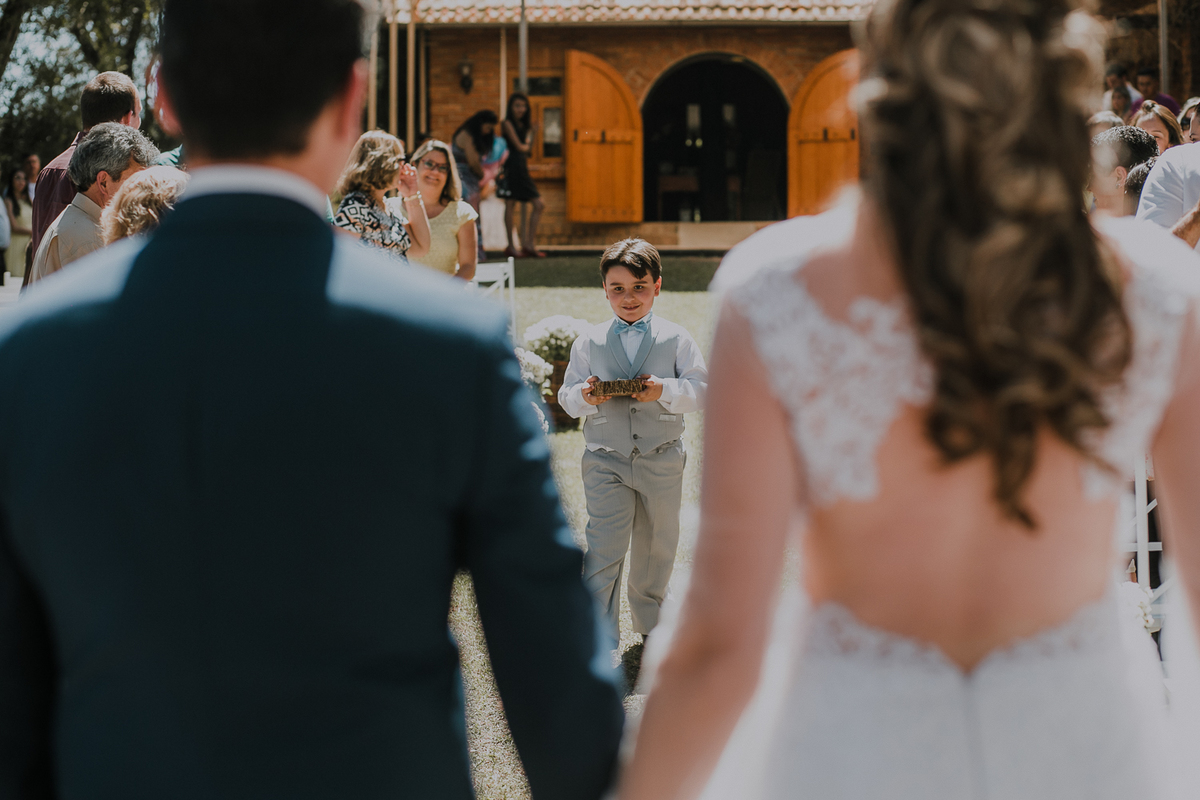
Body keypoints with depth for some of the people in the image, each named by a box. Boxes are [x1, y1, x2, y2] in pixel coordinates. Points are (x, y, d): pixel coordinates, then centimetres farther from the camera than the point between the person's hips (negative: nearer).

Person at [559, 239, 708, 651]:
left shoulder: (676, 339, 1)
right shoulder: (589, 343, 3)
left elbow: (701, 389, -4)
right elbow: (567, 396, 5)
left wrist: (665, 391, -21)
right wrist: (583, 397, -18)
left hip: (662, 460, 1)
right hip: (606, 462, -1)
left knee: (657, 547, 15)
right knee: (604, 550, -11)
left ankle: (651, 624, 36)